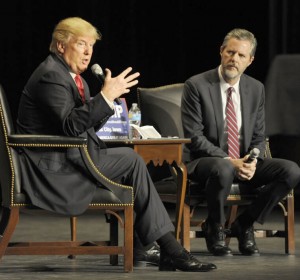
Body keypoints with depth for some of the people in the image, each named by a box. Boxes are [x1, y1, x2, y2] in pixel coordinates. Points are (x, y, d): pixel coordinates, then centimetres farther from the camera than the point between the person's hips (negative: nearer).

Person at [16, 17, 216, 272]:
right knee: (132, 161, -13)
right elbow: (71, 126, -25)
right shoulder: (51, 75, -13)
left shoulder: (72, 77, 18)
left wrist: (108, 97, 2)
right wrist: (106, 96, -25)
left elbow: (87, 126, 16)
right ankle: (169, 248, -8)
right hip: (52, 166, -10)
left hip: (69, 159, 10)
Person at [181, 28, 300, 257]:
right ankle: (214, 229, -12)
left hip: (245, 163, 5)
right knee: (223, 168, -41)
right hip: (204, 161, -5)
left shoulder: (256, 89, 8)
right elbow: (194, 137, -13)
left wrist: (252, 162, -13)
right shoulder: (196, 86, -7)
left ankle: (244, 225, -2)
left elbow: (259, 137, 10)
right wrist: (229, 160, -22)